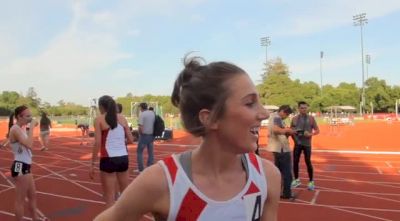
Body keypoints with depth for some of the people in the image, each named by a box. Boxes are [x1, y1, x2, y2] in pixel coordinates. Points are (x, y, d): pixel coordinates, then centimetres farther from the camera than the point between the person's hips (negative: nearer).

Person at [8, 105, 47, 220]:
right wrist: (31, 127, -25)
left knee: (32, 195, 22)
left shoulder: (21, 129, 11)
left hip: (24, 166, 10)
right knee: (20, 200, 2)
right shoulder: (15, 129, -17)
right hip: (20, 167, -10)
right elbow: (29, 144, -32)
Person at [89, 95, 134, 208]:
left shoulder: (99, 119, -3)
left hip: (108, 159, -4)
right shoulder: (122, 118, 8)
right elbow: (130, 140, 7)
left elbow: (98, 143, -10)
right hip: (123, 158, 4)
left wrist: (93, 164, -5)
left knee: (110, 197, 5)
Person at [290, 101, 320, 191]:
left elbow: (317, 130, -1)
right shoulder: (294, 119, 4)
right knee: (295, 161, 5)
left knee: (308, 162, 1)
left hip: (307, 144, -2)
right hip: (297, 143, 3)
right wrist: (294, 138, -4)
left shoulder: (311, 118, -2)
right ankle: (296, 180, 21)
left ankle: (311, 182, 13)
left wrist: (311, 134, -19)